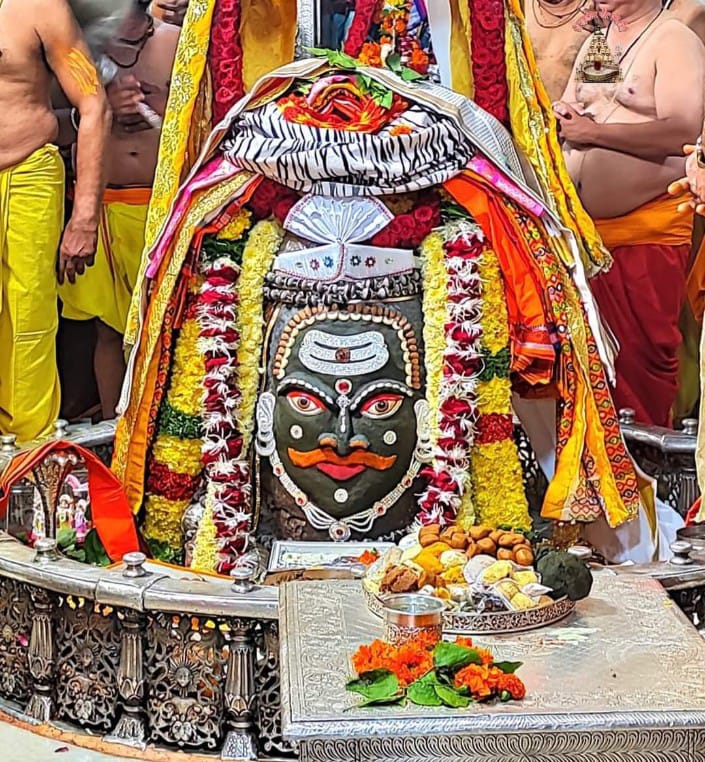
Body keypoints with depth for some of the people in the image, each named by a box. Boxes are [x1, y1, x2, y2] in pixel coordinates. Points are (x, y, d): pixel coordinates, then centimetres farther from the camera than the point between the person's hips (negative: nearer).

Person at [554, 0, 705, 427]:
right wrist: (561, 115, 0)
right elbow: (568, 110, 26)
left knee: (644, 350, -2)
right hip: (585, 226, 7)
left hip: (648, 231, -7)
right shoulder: (595, 45, 17)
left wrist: (592, 131, -15)